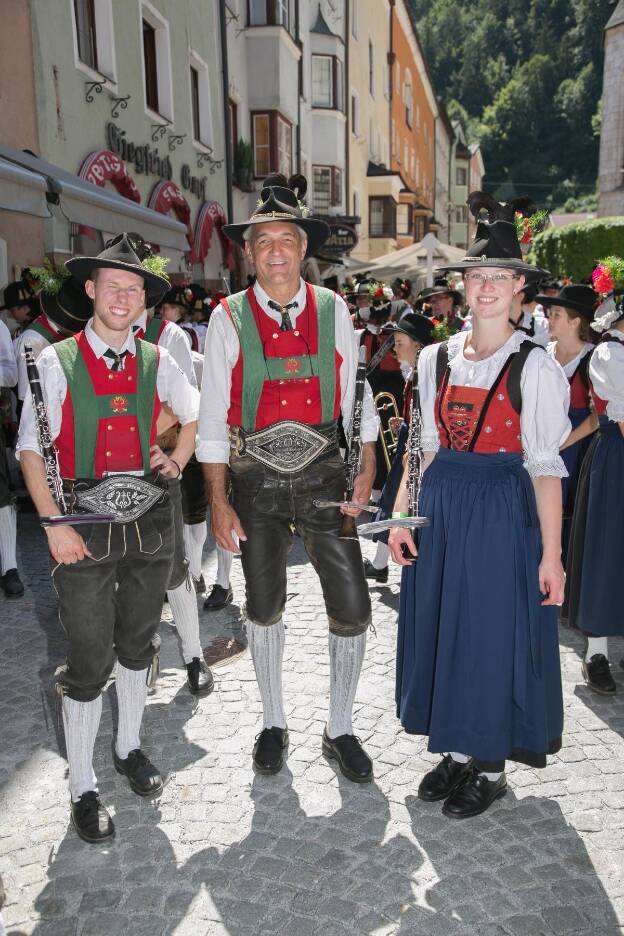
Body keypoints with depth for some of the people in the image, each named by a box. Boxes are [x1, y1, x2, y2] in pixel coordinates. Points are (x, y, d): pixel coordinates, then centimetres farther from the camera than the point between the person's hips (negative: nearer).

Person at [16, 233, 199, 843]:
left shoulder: (156, 363, 3)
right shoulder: (55, 363, -7)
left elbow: (194, 415, 21)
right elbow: (30, 449, -7)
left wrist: (177, 462, 6)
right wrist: (54, 526, -14)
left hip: (149, 524, 4)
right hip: (84, 529, -3)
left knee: (137, 643, 18)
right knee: (89, 662, 2)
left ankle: (129, 747, 40)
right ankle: (82, 788, 21)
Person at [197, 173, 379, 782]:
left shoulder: (332, 309, 2)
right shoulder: (229, 318, -3)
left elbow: (355, 393, 6)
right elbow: (212, 417, -4)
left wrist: (367, 468, -3)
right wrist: (218, 502, -7)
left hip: (323, 474, 1)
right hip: (256, 479, 0)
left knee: (351, 605, 0)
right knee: (263, 606, 14)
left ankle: (339, 730, 23)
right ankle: (273, 723, 36)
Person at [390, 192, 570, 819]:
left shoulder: (535, 367, -7)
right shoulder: (435, 359, 7)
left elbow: (546, 466, -9)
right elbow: (428, 446, 10)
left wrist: (551, 554, -11)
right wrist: (404, 515, 2)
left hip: (503, 512, -5)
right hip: (442, 509, 5)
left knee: (493, 634, 5)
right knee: (440, 627, 12)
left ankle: (491, 767, 27)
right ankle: (457, 751, 33)